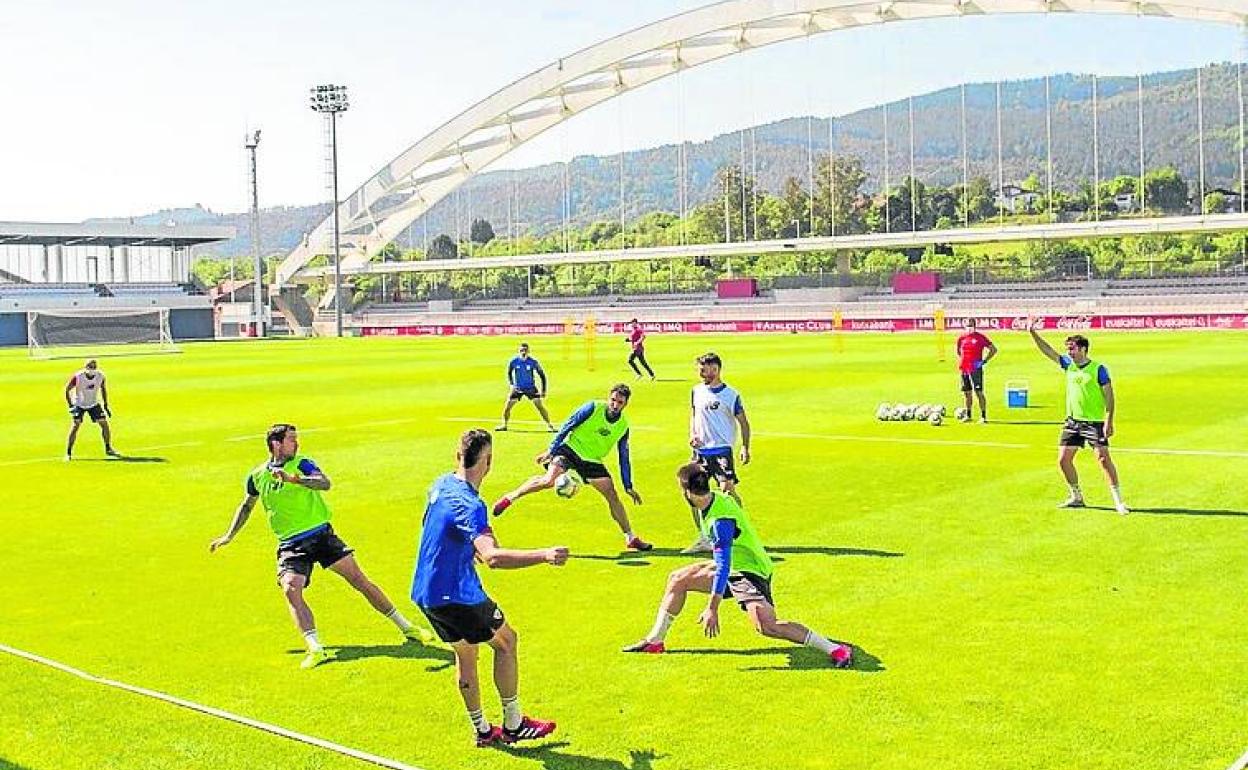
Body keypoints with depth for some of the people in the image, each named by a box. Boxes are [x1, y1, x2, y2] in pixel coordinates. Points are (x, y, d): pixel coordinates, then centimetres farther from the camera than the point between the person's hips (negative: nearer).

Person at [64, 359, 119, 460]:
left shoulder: (100, 376, -15)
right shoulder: (78, 376, -24)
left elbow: (103, 389, 4)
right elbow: (67, 389, -11)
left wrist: (106, 405, 4)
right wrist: (70, 405, -16)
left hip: (94, 404, 3)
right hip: (79, 405, -3)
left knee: (104, 424, -2)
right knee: (75, 426, -15)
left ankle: (108, 449, 14)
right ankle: (68, 453, -7)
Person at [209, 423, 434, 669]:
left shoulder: (302, 463, -5)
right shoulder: (257, 476, 5)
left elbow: (325, 483, -25)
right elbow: (246, 506, 24)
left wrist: (293, 478, -39)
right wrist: (229, 536, 23)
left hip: (320, 534, -2)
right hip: (290, 544, 2)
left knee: (358, 578, -5)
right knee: (291, 590, -22)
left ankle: (406, 628, 3)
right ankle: (316, 649, -23)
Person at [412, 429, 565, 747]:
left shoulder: (441, 486, 4)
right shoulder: (469, 505, -26)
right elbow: (492, 557, -41)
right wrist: (544, 555, -44)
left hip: (425, 593, 8)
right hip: (456, 596, -8)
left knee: (465, 653, 20)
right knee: (505, 641, 9)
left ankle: (482, 730, 28)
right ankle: (513, 725, 15)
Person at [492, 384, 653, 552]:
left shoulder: (623, 426, -1)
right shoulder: (593, 408, -13)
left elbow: (624, 457, 8)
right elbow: (567, 427, -7)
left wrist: (628, 486, 8)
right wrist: (551, 450, -10)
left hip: (592, 460, 4)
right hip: (570, 448, -4)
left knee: (613, 495, -2)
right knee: (549, 480, -28)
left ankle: (630, 538, 10)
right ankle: (510, 498, -10)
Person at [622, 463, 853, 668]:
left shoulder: (720, 521, -29)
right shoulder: (717, 498, -1)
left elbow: (723, 566, -31)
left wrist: (712, 608, -30)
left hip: (750, 572, -10)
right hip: (733, 566, 10)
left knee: (766, 625, -28)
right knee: (678, 579, 11)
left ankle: (835, 649, -22)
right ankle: (655, 641, 20)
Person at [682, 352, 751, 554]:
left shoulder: (731, 394, -6)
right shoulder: (697, 391, 9)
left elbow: (743, 422, -2)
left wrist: (745, 447, -11)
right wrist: (692, 434, 4)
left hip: (722, 449, -5)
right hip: (700, 450, 6)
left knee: (728, 488, -16)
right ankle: (703, 539, 12)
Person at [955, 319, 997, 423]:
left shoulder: (980, 338, -5)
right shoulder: (961, 337, 9)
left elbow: (993, 349, -1)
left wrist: (984, 361, -7)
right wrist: (961, 362, 13)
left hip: (976, 369, -5)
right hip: (964, 369, 5)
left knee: (979, 392, -8)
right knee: (967, 393, 12)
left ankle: (983, 416, -4)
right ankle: (968, 415, 22)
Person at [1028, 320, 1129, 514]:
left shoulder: (1098, 368, -9)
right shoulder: (1069, 364, 8)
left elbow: (1109, 396, -10)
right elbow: (1048, 351, 10)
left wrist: (1109, 421, -17)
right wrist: (1033, 333, -1)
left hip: (1094, 422, -6)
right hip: (1072, 421, 7)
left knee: (1103, 458, -12)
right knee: (1063, 460, 5)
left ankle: (1118, 501, -7)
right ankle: (1076, 497, 20)